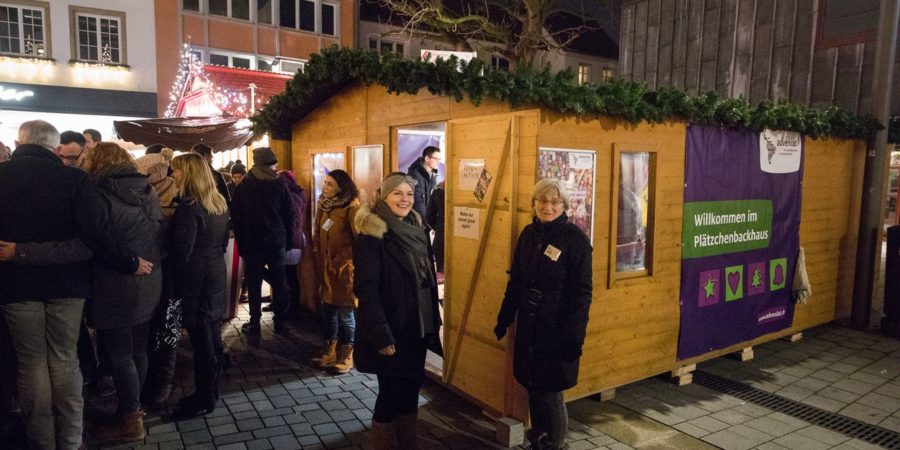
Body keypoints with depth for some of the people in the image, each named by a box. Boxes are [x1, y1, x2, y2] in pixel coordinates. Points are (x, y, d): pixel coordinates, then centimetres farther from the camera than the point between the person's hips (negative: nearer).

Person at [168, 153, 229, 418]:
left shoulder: (189, 206, -18)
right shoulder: (219, 203, 9)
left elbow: (181, 252, -19)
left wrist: (172, 276, -4)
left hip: (196, 279, -9)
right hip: (215, 274, 9)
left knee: (201, 341, 0)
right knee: (212, 337, 15)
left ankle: (204, 400, 11)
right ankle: (210, 390, 27)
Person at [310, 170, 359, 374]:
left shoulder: (351, 208, -12)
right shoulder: (324, 205, 11)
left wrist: (340, 261, -13)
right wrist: (317, 255, 9)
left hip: (344, 269, -7)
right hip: (325, 267, 7)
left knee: (345, 312, 1)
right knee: (328, 309, 12)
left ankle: (347, 354, 14)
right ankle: (330, 350, 25)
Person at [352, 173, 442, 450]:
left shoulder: (416, 228, 7)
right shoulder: (372, 233, -16)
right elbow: (366, 287, -20)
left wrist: (433, 320, 11)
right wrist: (381, 334, -23)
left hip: (417, 326, 7)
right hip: (391, 328, -7)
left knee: (412, 385, 16)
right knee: (391, 390, 4)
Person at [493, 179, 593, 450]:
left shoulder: (575, 238, -12)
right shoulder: (528, 234, 4)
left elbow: (582, 292, -13)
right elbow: (516, 282, 11)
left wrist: (575, 335, -16)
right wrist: (504, 319, 12)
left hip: (557, 328, -5)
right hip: (528, 324, 5)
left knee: (550, 390, 3)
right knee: (532, 385, 14)